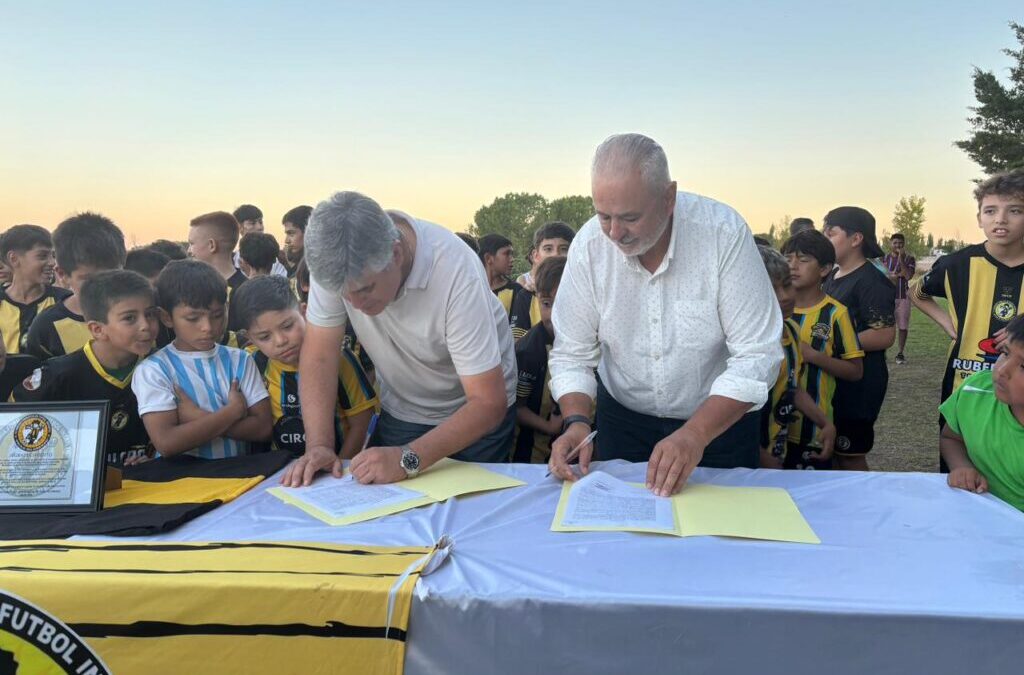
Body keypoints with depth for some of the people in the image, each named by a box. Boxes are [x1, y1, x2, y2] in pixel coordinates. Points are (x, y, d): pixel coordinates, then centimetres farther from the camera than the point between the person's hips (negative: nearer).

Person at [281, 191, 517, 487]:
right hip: (399, 414, 3)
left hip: (474, 416, -3)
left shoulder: (456, 272, -35)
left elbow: (488, 403, -33)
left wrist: (408, 459, -41)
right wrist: (319, 445, -27)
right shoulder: (335, 263, -23)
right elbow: (320, 356, -14)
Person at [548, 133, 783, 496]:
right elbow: (571, 354, -9)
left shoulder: (724, 232, -24)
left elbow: (756, 356, -23)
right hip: (623, 418, 2)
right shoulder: (589, 244, -17)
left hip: (720, 416, -1)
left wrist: (695, 434, -33)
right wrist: (576, 421, -27)